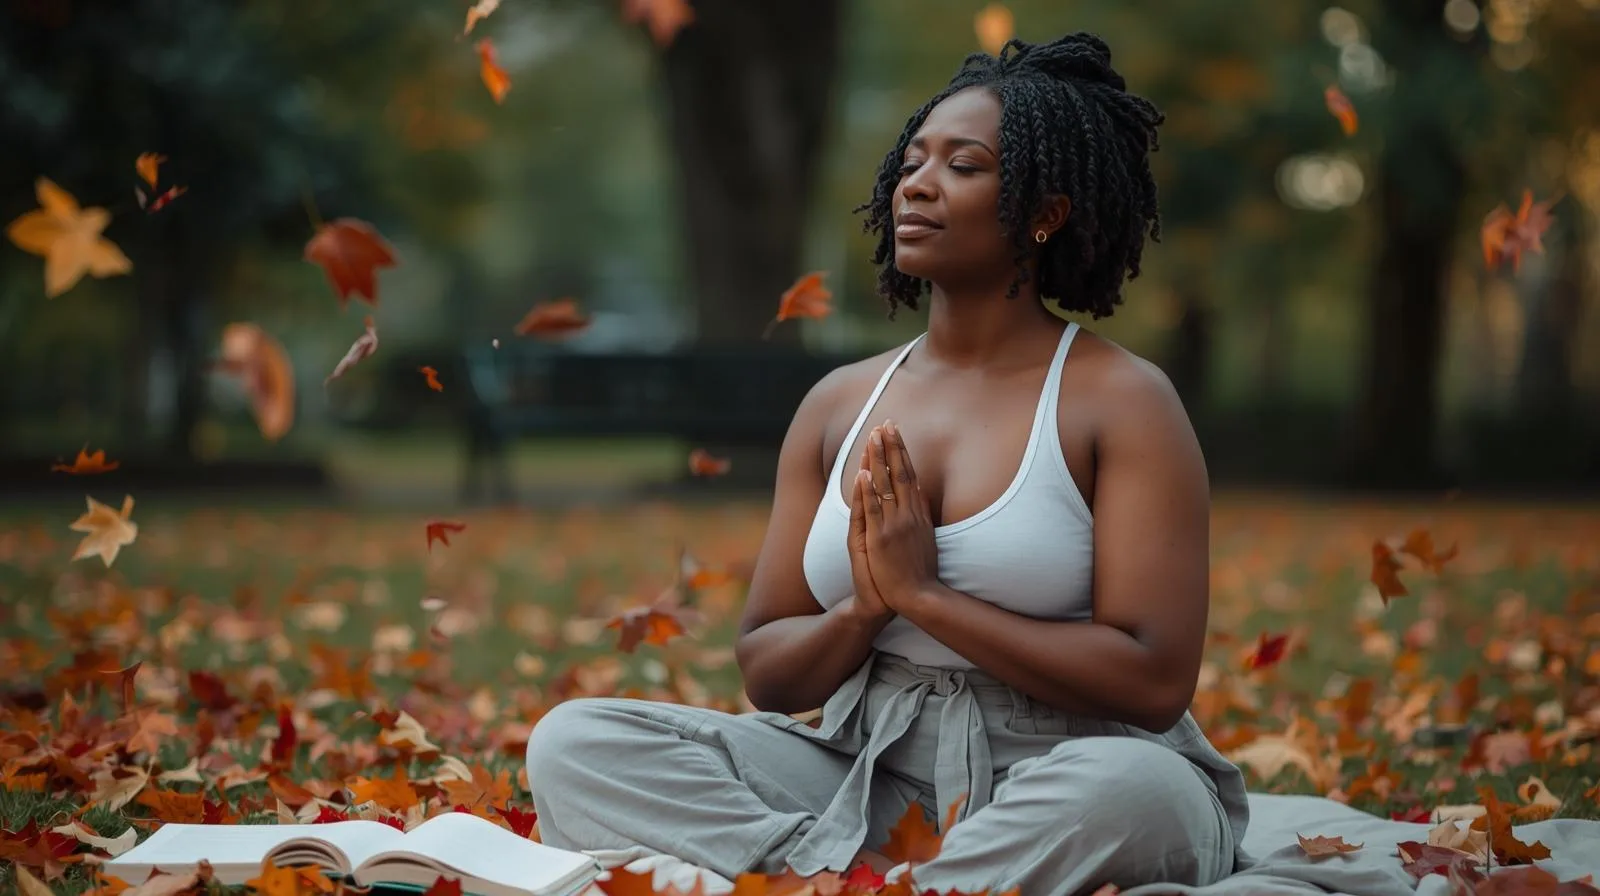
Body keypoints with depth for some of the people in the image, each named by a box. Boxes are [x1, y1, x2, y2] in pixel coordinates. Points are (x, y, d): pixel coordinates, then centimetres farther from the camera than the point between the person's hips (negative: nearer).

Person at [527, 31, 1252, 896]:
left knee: (1136, 785, -40)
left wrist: (925, 594, -14)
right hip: (868, 778, 4)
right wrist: (861, 610, -10)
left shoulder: (1120, 400, -4)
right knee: (573, 742, -14)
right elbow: (764, 674, 12)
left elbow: (1154, 681, -14)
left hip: (1059, 788, -4)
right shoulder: (838, 404, 11)